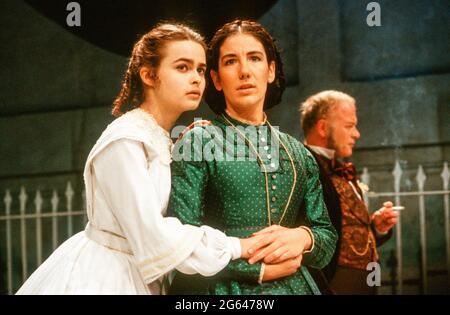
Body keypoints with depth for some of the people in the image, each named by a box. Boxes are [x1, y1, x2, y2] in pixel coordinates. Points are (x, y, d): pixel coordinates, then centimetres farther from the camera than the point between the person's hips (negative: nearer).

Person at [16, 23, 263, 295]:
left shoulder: (161, 140, 8)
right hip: (101, 278, -9)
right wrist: (236, 247, -19)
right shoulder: (125, 141, -20)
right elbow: (153, 237, -26)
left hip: (141, 277, 9)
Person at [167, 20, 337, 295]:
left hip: (294, 285, 4)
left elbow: (328, 239, 8)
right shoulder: (199, 142, -4)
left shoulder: (298, 153, 9)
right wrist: (262, 268, -15)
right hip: (223, 288, -4)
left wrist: (303, 237, -13)